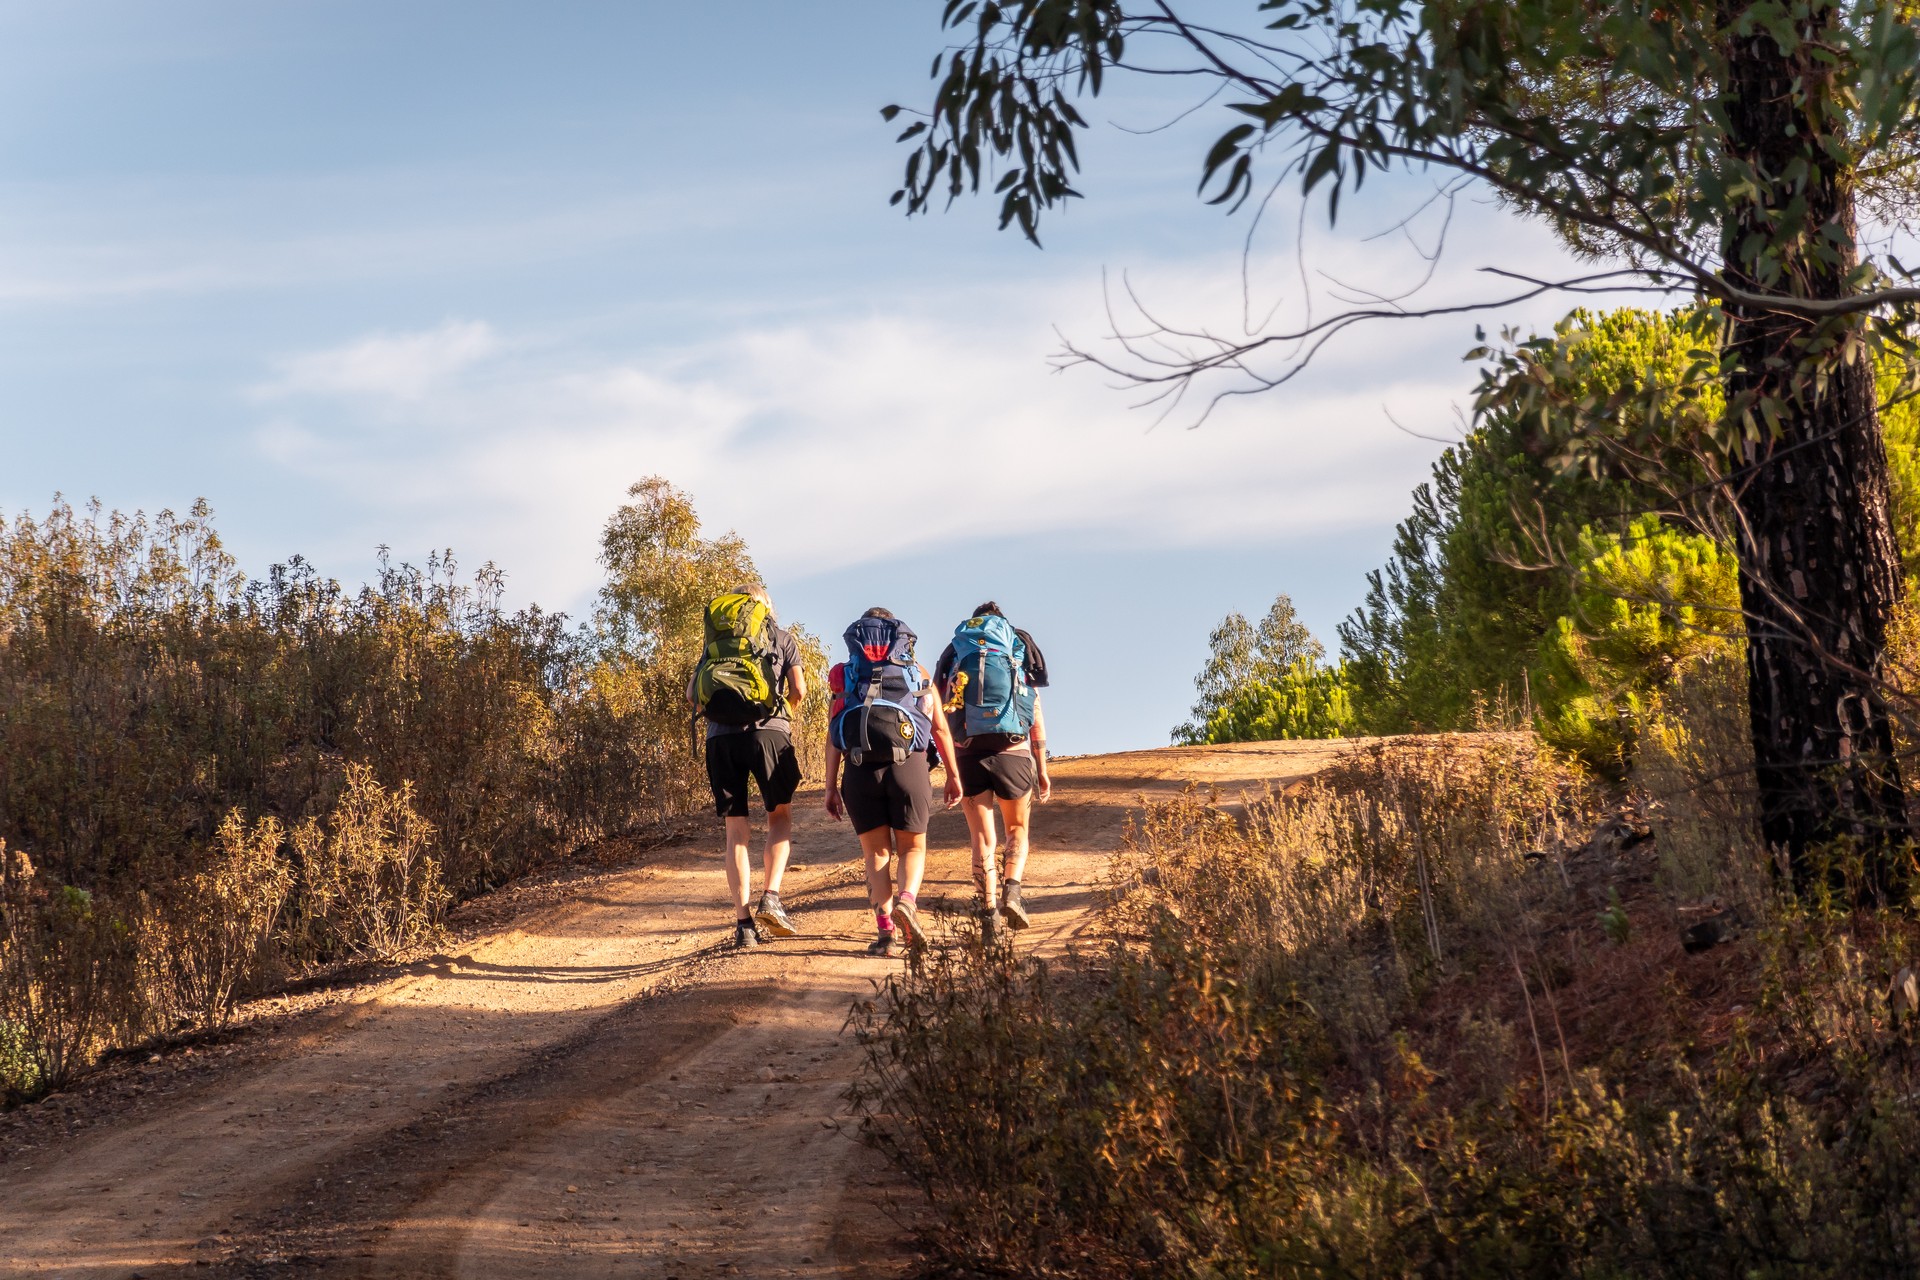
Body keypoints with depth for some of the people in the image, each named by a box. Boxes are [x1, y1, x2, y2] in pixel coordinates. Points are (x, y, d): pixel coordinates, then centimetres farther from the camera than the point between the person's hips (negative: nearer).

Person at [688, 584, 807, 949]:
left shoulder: (715, 640, 23)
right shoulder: (782, 637, 17)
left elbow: (691, 693, 14)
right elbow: (798, 690, 7)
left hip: (720, 736, 2)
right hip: (768, 730, -2)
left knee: (736, 830, 7)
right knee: (780, 816, 15)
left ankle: (743, 922, 1)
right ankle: (771, 897, -4)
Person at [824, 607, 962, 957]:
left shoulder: (846, 674, 17)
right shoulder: (918, 672, 18)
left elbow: (833, 735, 7)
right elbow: (941, 729, 14)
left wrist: (831, 787, 7)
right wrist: (953, 776, 22)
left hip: (860, 769, 0)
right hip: (908, 766, 0)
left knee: (876, 852, 10)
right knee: (912, 848, 13)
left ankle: (885, 930, -4)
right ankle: (906, 901, -16)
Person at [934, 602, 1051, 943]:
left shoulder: (953, 654, 15)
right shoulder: (1021, 649, 12)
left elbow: (938, 718, 7)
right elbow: (1036, 717, 8)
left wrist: (951, 771, 10)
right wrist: (1042, 769, 12)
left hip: (967, 752, 1)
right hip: (1013, 751, -1)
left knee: (983, 837, 7)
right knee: (1018, 829, 16)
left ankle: (989, 911, -4)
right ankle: (1011, 889, -8)